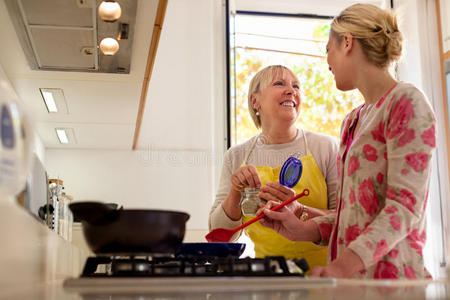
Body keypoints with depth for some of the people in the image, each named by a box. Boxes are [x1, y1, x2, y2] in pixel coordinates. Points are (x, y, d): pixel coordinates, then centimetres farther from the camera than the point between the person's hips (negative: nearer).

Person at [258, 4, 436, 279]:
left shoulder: (406, 101, -9)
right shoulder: (352, 121, 16)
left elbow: (405, 205, -18)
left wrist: (343, 266, -26)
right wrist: (305, 230, 2)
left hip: (389, 276, -7)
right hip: (349, 277, 7)